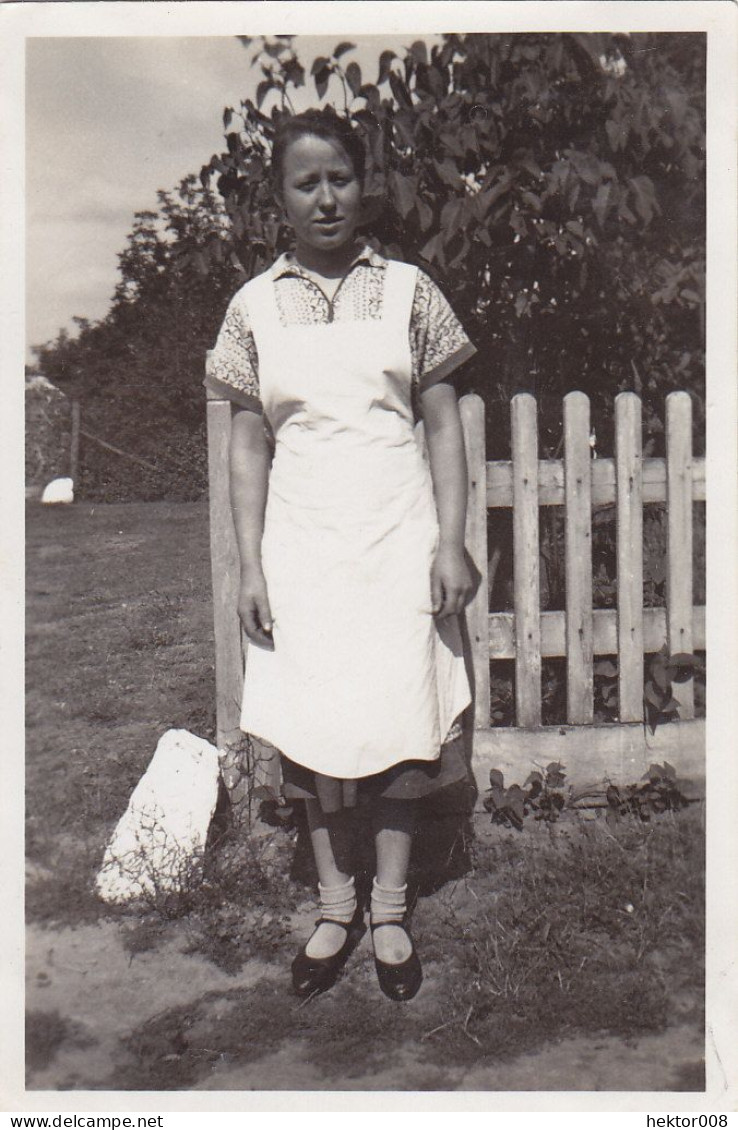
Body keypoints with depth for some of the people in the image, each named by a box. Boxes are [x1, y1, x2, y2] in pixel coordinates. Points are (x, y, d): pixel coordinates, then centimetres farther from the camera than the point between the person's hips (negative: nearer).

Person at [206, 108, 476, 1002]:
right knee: (314, 725, 4)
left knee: (400, 717, 3)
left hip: (399, 536, 0)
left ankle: (390, 910, 20)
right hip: (303, 542, 1)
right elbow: (249, 443, 5)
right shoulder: (255, 307, 4)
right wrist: (250, 566, -2)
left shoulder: (408, 291, 3)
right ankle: (336, 906, 22)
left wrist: (451, 543, -4)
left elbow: (442, 424, 4)